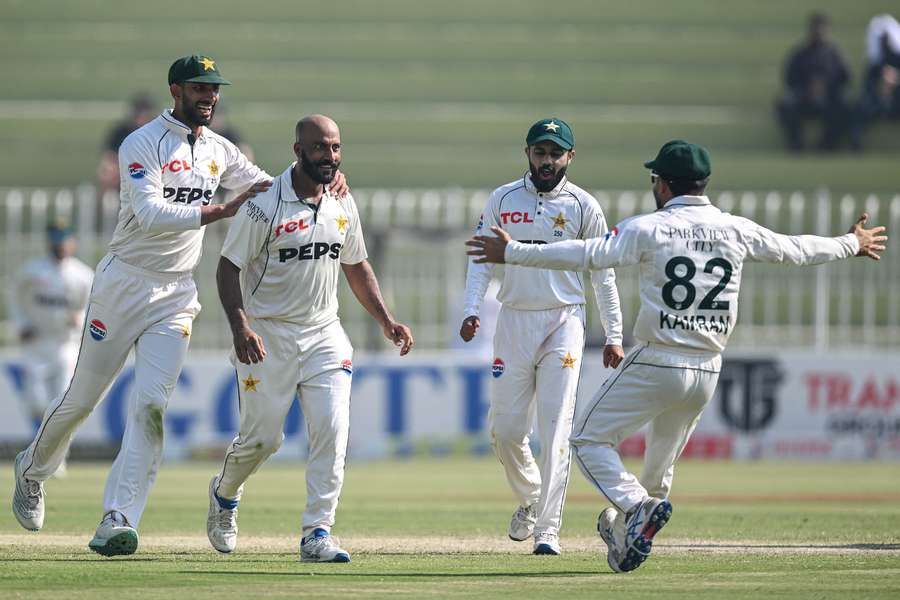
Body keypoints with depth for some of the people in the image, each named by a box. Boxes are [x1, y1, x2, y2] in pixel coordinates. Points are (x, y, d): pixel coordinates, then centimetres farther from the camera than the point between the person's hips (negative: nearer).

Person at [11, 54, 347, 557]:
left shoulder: (218, 150, 9)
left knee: (151, 403, -11)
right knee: (83, 397, 7)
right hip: (125, 284, -4)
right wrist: (224, 210, -30)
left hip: (177, 294, 4)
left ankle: (119, 520, -17)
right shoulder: (142, 145, -11)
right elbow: (151, 214, -24)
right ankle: (33, 469, 36)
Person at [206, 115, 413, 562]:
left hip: (324, 335, 4)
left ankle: (316, 534, -9)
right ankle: (224, 494, 35)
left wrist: (386, 321, 10)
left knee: (332, 432, -11)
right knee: (262, 438, 3)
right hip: (268, 336, -4)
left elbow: (356, 266, 18)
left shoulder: (343, 206, 5)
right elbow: (229, 268, -10)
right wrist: (240, 327, -24)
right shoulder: (265, 206, -12)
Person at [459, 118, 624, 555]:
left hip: (563, 323, -2)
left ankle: (547, 529, -11)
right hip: (514, 322, 2)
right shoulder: (503, 200, 5)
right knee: (506, 429, 2)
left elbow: (602, 274, 4)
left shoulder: (583, 206, 0)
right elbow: (481, 258, 6)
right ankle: (529, 498, 30)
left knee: (555, 429, -10)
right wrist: (472, 310, -9)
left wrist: (614, 336, 0)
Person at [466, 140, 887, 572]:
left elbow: (588, 255, -18)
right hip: (707, 373, 5)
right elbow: (794, 250, 17)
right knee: (662, 461, 21)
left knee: (589, 439, 2)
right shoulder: (736, 230, 5)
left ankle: (635, 505, -21)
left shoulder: (649, 229, -9)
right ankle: (625, 529, 30)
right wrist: (852, 244, 35)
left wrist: (512, 253, -15)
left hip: (655, 366, -5)